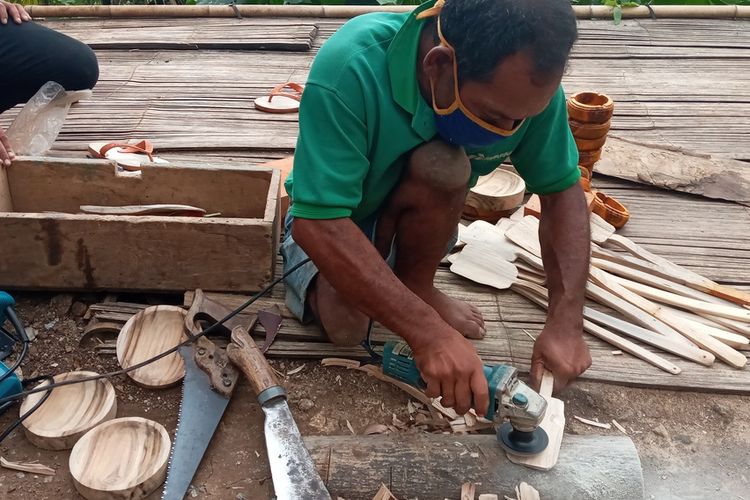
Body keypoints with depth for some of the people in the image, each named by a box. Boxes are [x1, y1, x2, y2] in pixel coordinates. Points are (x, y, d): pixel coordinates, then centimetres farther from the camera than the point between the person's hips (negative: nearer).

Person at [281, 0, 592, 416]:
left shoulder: (526, 82, -23)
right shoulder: (350, 68, -37)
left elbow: (562, 191, -13)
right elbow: (318, 224, -39)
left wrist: (566, 322, -25)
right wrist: (429, 333, -43)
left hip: (423, 221, 3)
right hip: (331, 221, -2)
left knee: (443, 167, -30)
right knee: (345, 325, -30)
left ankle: (415, 283, -4)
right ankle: (315, 277, 4)